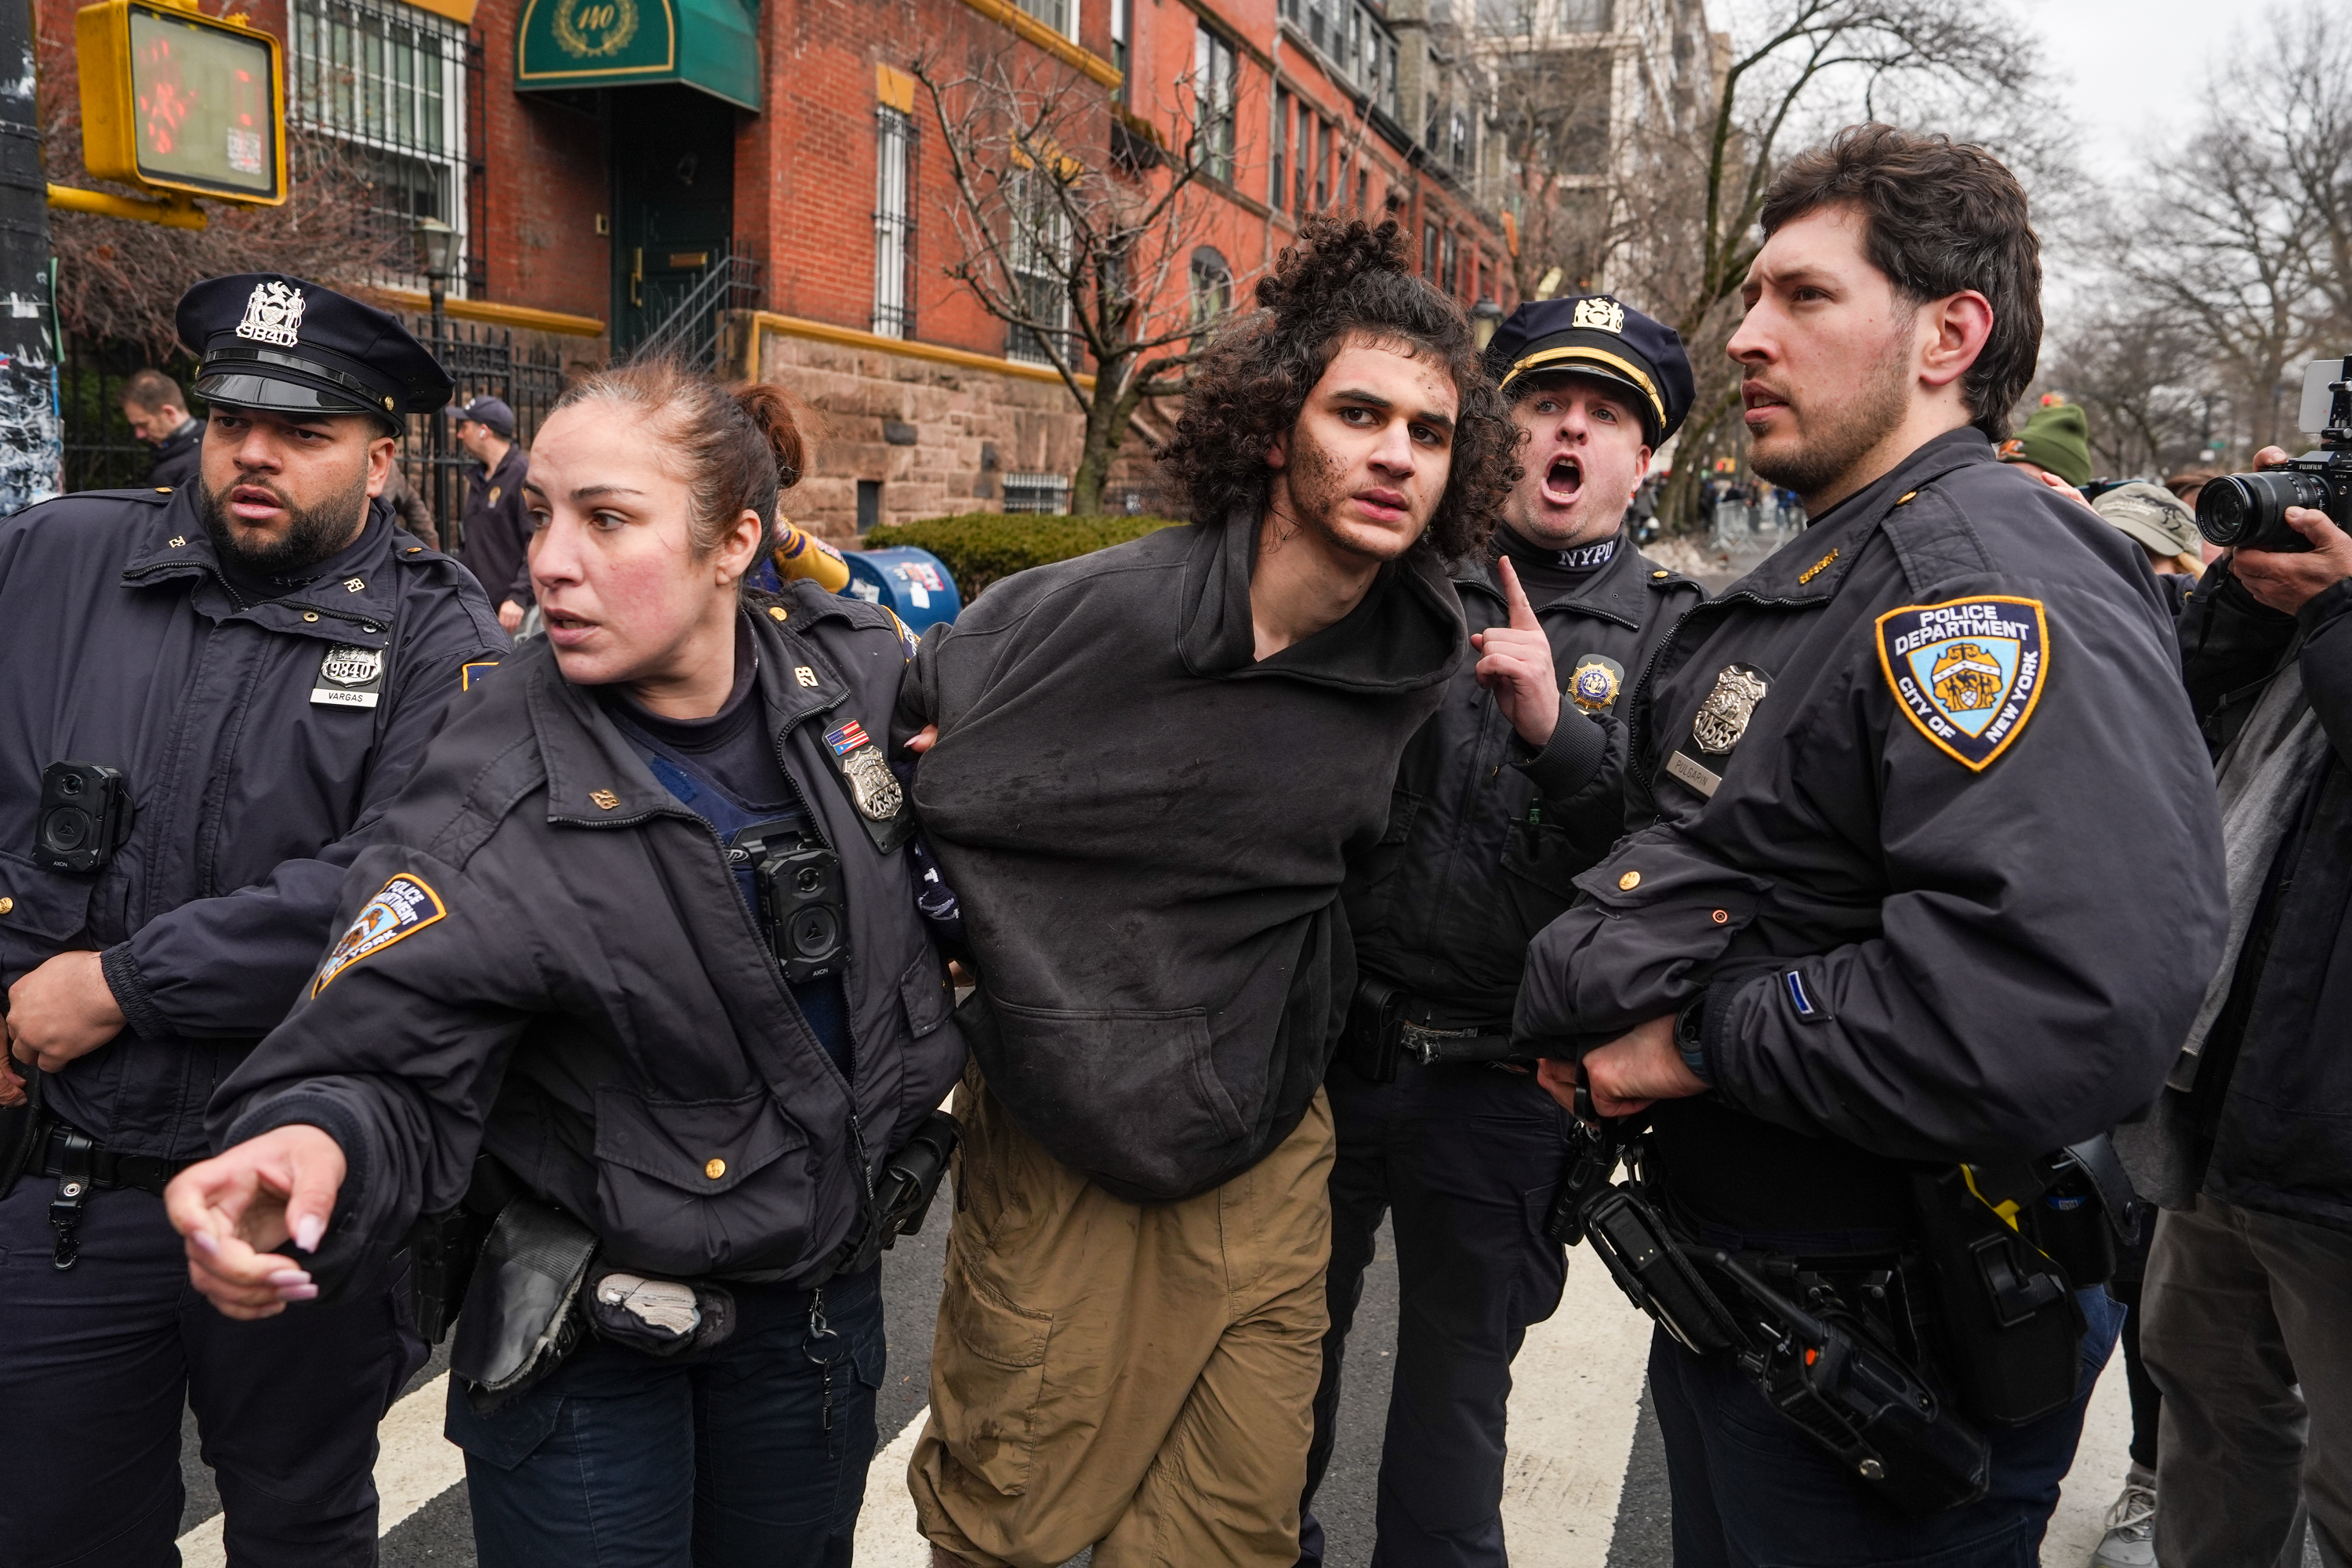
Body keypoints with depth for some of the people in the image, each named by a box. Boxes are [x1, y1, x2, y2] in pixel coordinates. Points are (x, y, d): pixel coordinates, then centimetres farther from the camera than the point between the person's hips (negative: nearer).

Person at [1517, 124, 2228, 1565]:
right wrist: (1605, 1005, 2)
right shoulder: (1817, 579, 11)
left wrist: (1708, 1040, -25)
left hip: (1885, 1345, -9)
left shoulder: (1994, 576, -23)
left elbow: (2084, 996, -38)